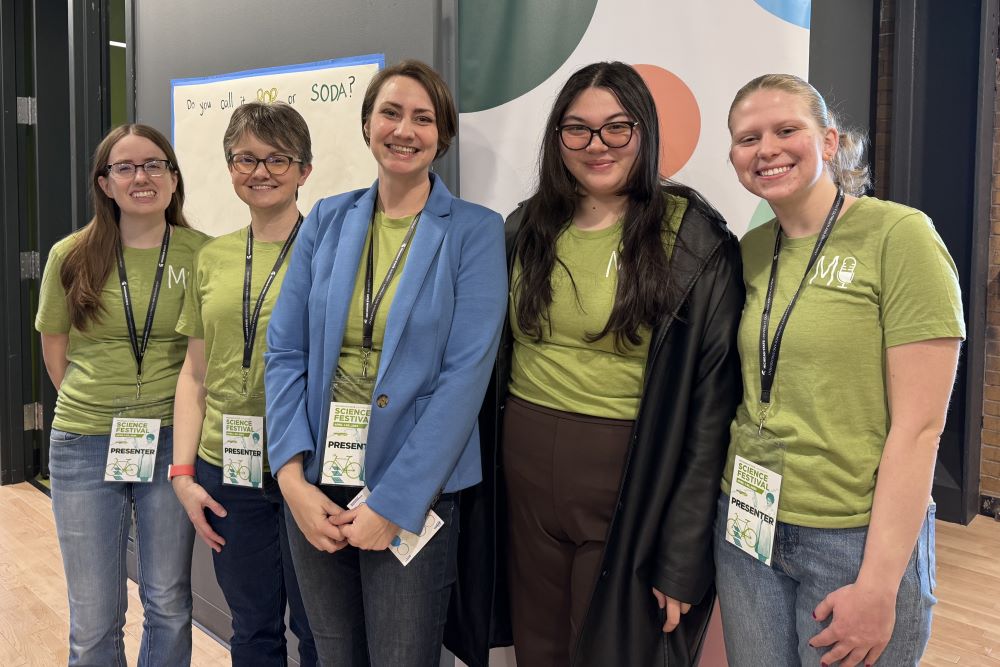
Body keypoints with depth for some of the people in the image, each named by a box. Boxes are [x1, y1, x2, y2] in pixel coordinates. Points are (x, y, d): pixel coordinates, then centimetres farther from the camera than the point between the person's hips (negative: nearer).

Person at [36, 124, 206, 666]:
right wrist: (94, 406, 7)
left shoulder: (200, 253, -5)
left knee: (169, 605, 12)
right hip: (85, 445, 1)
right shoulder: (71, 257, -2)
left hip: (171, 441, 0)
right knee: (94, 621, 8)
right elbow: (54, 348, 10)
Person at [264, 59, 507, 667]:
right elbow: (286, 352, 3)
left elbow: (465, 375, -12)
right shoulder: (327, 221, 5)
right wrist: (293, 478, -8)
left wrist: (393, 503, -16)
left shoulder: (474, 231, -6)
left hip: (412, 493, -3)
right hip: (315, 486, 4)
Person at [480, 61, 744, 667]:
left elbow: (711, 404, -11)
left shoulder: (696, 244, -9)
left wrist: (683, 559, -12)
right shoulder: (526, 228, 6)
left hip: (633, 480, -4)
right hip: (526, 470, 5)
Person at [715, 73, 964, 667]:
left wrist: (878, 584, -17)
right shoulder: (751, 251, 5)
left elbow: (919, 425, -15)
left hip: (860, 538, -5)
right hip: (747, 528, 5)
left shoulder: (899, 235, -12)